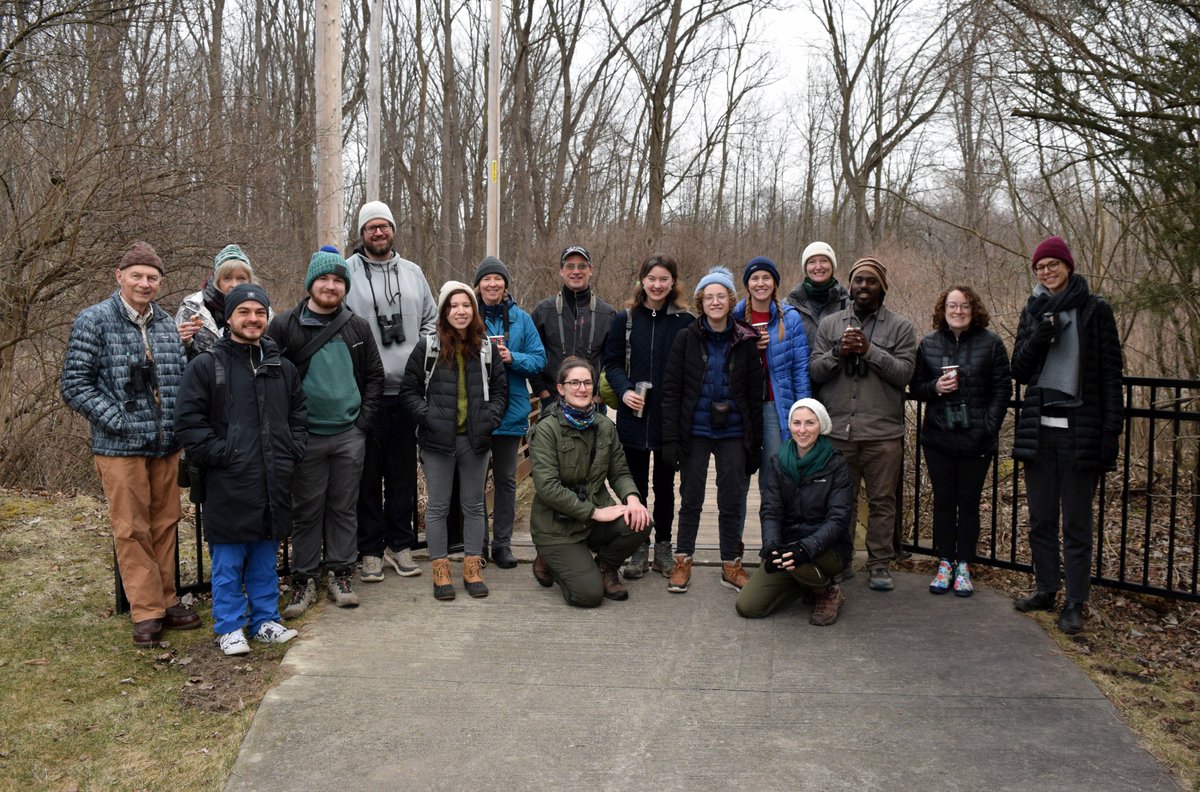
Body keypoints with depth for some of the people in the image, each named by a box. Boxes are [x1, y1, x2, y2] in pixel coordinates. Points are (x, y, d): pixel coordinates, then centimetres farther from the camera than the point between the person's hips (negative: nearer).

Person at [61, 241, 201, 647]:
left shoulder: (167, 324, 10)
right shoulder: (94, 321, -4)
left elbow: (181, 378, 18)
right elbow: (74, 385, -7)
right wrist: (118, 420, -14)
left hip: (166, 445, 5)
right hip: (120, 446, -5)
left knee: (165, 524, 11)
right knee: (132, 530, 1)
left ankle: (166, 601, 23)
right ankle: (147, 612, 9)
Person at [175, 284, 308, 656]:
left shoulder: (282, 367, 13)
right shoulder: (206, 366, -2)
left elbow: (299, 414, 20)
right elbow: (190, 421, -6)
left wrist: (293, 451, 7)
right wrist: (216, 454, -13)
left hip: (274, 481, 4)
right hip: (228, 482, -4)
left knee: (265, 558, 14)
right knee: (228, 561, 4)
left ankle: (265, 619, 26)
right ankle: (229, 628, 16)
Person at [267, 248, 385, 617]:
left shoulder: (358, 328, 8)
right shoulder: (284, 326, -1)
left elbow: (375, 375, 12)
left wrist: (364, 418, 2)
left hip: (349, 436, 2)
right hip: (306, 436, -2)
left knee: (344, 507, 9)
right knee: (306, 510, 5)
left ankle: (340, 574, 20)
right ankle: (304, 579, 16)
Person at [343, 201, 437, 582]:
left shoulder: (413, 273, 12)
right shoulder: (347, 272, -2)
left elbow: (431, 319, 18)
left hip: (406, 389, 4)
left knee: (403, 472, 11)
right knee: (368, 474, 3)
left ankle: (400, 543, 23)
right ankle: (370, 549, 14)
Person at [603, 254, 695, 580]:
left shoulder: (685, 321, -1)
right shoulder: (624, 319, 2)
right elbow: (612, 362, 4)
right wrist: (624, 391, -14)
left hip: (670, 418, -1)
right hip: (633, 416, 1)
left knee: (665, 486, 13)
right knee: (636, 485, 8)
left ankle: (663, 547, 25)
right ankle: (639, 548, 20)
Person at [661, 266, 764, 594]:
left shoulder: (745, 342, 2)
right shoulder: (686, 339, -1)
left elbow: (755, 396, 4)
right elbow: (671, 391, -3)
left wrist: (756, 443, 2)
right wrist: (670, 439, -10)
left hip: (733, 433, 1)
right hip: (695, 432, -1)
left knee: (731, 502, 7)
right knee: (690, 500, 6)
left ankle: (730, 565, 20)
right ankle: (683, 563, 19)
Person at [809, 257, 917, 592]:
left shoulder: (900, 327, 5)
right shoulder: (830, 324, 10)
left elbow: (904, 373, -6)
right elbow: (814, 371, 4)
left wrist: (870, 350, -16)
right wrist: (838, 353, -13)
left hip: (883, 433, -1)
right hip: (837, 430, 2)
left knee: (882, 501, 6)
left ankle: (880, 564, 17)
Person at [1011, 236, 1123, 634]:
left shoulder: (1095, 311, -1)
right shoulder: (1033, 311, 10)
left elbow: (1110, 373, -3)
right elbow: (1020, 371, 5)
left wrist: (1111, 430, -10)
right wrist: (1041, 336, -12)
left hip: (1080, 431, -4)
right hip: (1038, 429, 4)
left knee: (1076, 522, 2)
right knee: (1041, 519, 11)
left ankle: (1074, 603, 10)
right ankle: (1046, 590, 24)